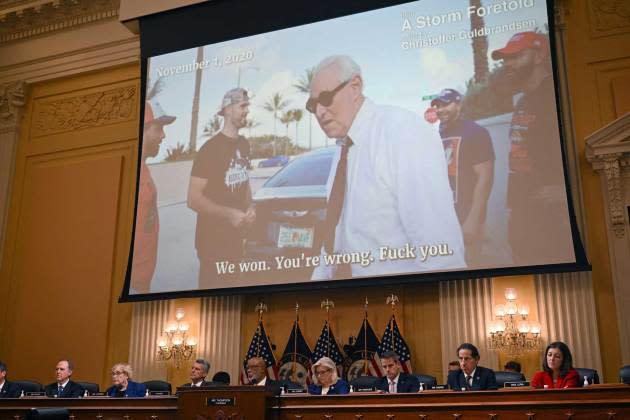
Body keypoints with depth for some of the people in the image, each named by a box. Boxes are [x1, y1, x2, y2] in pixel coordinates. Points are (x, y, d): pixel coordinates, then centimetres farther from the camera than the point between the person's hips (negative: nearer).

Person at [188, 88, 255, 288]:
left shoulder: (243, 145, 7)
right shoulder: (210, 149, -18)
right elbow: (193, 199, -20)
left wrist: (250, 207, 3)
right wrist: (229, 213, -24)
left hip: (237, 237, 8)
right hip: (213, 240, -8)